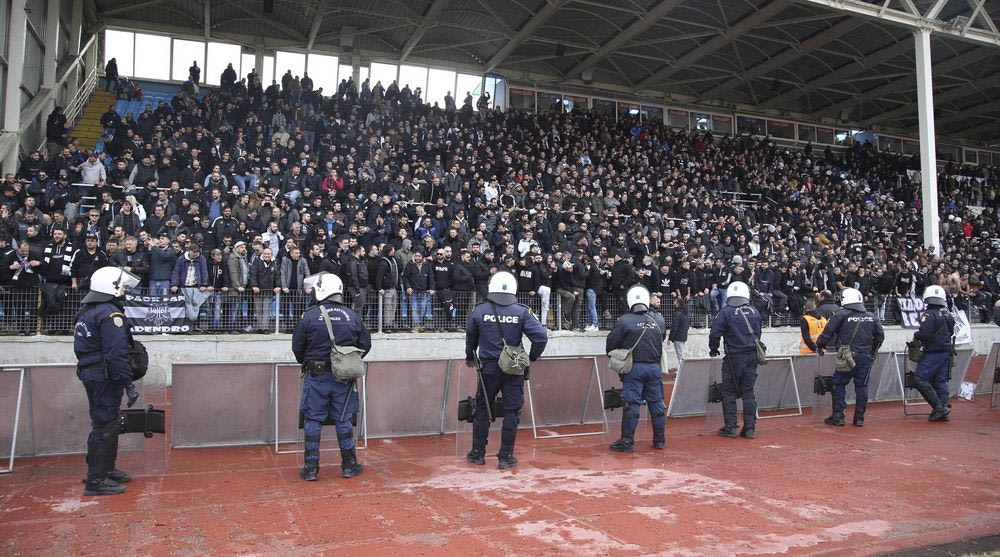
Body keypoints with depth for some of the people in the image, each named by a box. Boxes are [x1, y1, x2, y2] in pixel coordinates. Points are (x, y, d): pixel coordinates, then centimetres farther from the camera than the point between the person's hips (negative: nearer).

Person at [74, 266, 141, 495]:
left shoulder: (87, 310, 15)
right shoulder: (110, 313, -18)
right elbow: (116, 352, -24)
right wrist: (127, 381, -22)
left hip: (90, 372, 10)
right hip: (105, 376, -10)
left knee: (105, 423, 19)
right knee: (104, 425, -4)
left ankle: (106, 469, 30)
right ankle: (96, 480, 0)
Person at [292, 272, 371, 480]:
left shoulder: (310, 315, -7)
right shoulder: (352, 316, 0)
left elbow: (297, 346, -2)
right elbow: (365, 344, 6)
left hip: (316, 376, -2)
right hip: (344, 377, 2)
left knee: (313, 420, 7)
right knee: (344, 419, 10)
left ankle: (311, 467, 12)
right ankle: (349, 465, 17)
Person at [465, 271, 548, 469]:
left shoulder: (479, 310, -3)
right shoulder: (522, 312, -6)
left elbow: (470, 337, 12)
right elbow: (541, 336, -13)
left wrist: (470, 357, 31)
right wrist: (531, 358, 4)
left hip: (489, 367, 1)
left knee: (482, 410, 14)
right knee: (511, 412, 8)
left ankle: (477, 453, 22)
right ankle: (505, 457, 12)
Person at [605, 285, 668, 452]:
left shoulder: (625, 320, -10)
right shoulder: (659, 320, 2)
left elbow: (611, 343, -4)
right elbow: (661, 339, 14)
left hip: (634, 367, -3)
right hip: (654, 366, 4)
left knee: (631, 403, -1)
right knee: (656, 403, 11)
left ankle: (627, 441, 1)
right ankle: (659, 440, 20)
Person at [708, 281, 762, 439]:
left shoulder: (726, 312, -10)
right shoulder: (754, 312, 5)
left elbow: (715, 333, -13)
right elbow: (758, 333, 16)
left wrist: (713, 350, 5)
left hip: (734, 357, -4)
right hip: (752, 355, 4)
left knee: (729, 392, 5)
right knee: (748, 391, 10)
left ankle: (730, 427, 4)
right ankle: (750, 428, 10)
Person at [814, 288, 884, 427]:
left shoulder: (842, 315, -7)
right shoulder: (871, 317, 9)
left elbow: (828, 332, -8)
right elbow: (880, 336, 15)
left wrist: (820, 346, 7)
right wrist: (872, 350, 27)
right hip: (866, 356, 4)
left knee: (839, 384, 4)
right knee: (862, 386, 9)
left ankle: (838, 416, 3)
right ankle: (859, 418, 12)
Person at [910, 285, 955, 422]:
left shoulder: (929, 314, -16)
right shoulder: (947, 314, 9)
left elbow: (923, 333, -23)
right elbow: (951, 332, 19)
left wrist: (915, 336, -4)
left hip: (932, 353, -8)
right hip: (946, 352, 8)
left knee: (921, 380, -3)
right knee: (941, 381, 11)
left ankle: (939, 407, -7)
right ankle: (942, 412, 12)